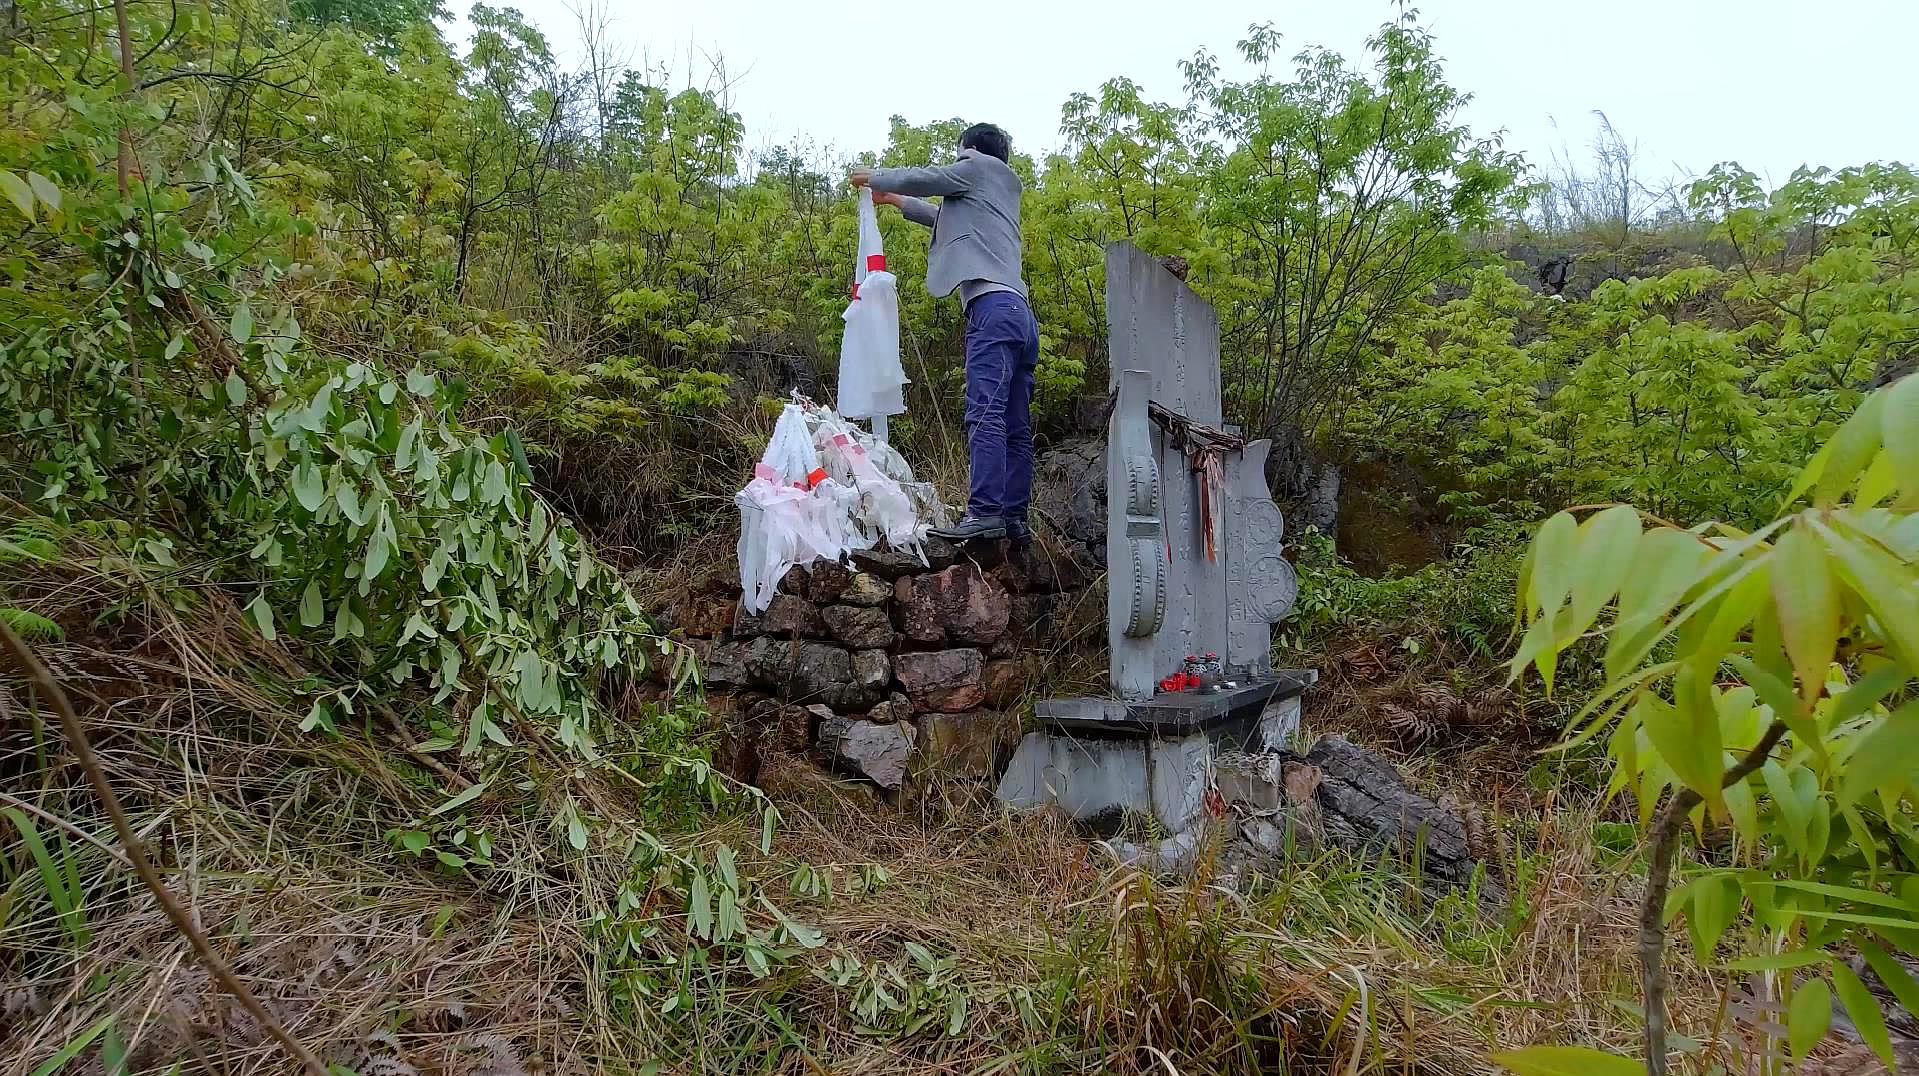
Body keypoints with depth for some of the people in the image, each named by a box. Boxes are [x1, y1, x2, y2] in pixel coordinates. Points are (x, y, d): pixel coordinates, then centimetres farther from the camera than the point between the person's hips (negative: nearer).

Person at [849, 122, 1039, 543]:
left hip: (993, 308, -9)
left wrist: (872, 176, 29)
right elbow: (950, 218, 45)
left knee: (984, 415, -19)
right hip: (1020, 316, 9)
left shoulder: (982, 167, 12)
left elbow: (923, 178, 12)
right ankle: (1014, 518, 1)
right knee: (1015, 426, 2)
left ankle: (984, 513, -26)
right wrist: (895, 200, 51)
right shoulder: (997, 195, 35)